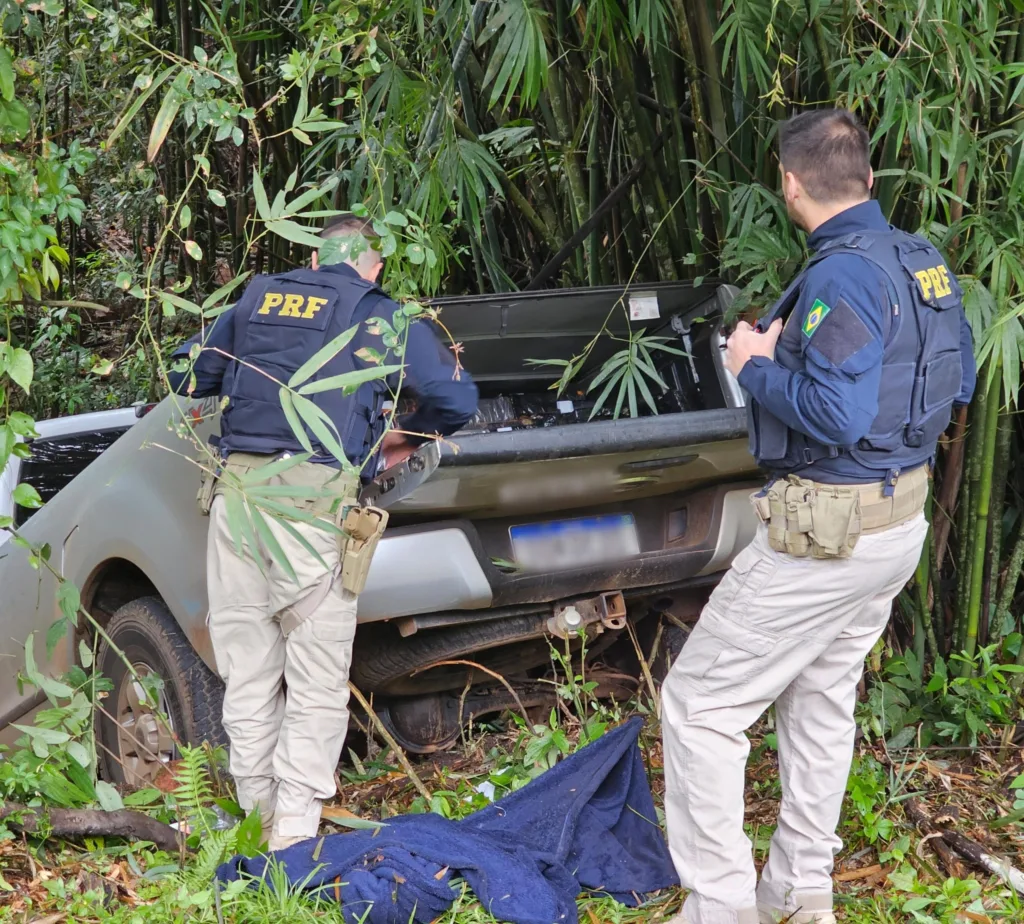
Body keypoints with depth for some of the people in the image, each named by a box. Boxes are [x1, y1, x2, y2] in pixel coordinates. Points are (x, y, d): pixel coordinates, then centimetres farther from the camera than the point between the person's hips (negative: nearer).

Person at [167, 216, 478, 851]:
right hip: (314, 495, -4)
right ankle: (295, 830, 1)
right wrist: (409, 438, 23)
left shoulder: (256, 301, 18)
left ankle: (259, 813, 21)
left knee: (246, 673, 13)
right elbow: (458, 398, 6)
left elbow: (189, 376, 27)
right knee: (318, 680, 4)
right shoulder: (381, 317, 8)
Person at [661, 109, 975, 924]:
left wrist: (758, 367, -14)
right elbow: (959, 384, 16)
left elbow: (836, 413, -31)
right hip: (903, 517, 10)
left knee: (699, 704, -1)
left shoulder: (844, 275, -23)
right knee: (821, 698, 23)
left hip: (829, 532, -10)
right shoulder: (924, 262, 6)